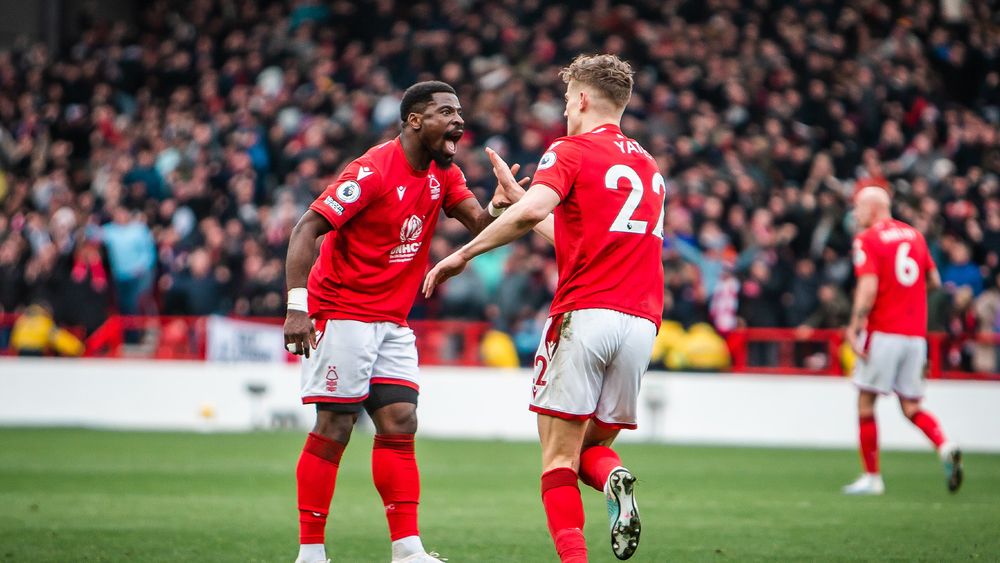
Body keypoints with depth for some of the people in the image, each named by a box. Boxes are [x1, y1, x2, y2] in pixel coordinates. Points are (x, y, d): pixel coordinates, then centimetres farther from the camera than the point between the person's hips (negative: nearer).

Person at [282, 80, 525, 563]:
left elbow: (478, 224, 0)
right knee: (333, 430, -6)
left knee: (400, 425, 1)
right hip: (342, 315, -8)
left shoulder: (442, 175, 8)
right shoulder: (373, 171, -16)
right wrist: (297, 305, -28)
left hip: (392, 323, 8)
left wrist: (497, 206, -24)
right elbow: (307, 228, -19)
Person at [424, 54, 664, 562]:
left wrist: (462, 255, -11)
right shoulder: (648, 165, 22)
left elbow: (531, 213, -20)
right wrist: (514, 192, 35)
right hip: (641, 322, 6)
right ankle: (614, 480, -18)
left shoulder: (570, 152, 0)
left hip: (584, 315, -6)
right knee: (594, 444, 17)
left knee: (559, 458, -1)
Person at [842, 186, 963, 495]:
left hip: (883, 332, -6)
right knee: (911, 407, 11)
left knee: (866, 403, 4)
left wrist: (854, 327, -12)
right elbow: (934, 280, 16)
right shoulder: (914, 235, 12)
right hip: (915, 333, 6)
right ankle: (945, 447, -15)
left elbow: (868, 288, -17)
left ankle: (871, 477, 5)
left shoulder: (867, 239, -6)